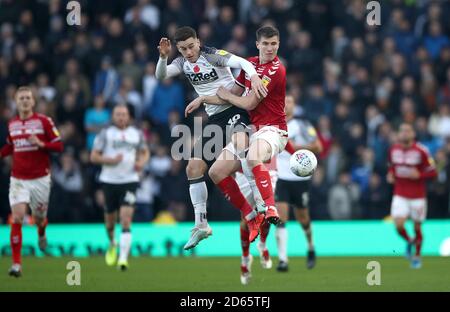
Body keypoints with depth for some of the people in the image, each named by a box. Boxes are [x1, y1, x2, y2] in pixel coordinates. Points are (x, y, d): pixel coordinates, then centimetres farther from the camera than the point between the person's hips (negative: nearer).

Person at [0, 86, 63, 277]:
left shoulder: (44, 121, -5)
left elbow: (59, 146, -6)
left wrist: (42, 144, -22)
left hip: (40, 179, -1)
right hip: (18, 180, 1)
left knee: (39, 219, 11)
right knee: (17, 218, -14)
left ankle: (41, 232, 51)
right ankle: (16, 263, -13)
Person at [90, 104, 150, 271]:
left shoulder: (136, 133, 9)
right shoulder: (105, 133, 2)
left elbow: (145, 152, 22)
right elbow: (93, 156, 0)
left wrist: (142, 162, 0)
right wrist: (111, 160, -16)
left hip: (130, 180, 0)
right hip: (109, 181, 0)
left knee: (126, 220, -14)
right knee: (110, 218, 11)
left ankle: (123, 258, -19)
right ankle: (112, 244, 43)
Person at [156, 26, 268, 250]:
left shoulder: (212, 55, -11)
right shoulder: (182, 63, 9)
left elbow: (241, 62, -23)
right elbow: (160, 76, -2)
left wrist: (254, 76, -43)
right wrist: (163, 57, -21)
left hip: (234, 108, -8)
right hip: (214, 118, 8)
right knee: (193, 168, 3)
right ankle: (201, 225, 13)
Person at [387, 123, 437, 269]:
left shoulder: (421, 151, -11)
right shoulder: (394, 150, 2)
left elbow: (432, 173, -7)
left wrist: (419, 175, -23)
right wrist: (390, 175, 0)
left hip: (418, 196, -2)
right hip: (400, 195, 2)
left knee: (417, 227, 6)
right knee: (399, 225, -16)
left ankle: (417, 256, 29)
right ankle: (409, 241, 18)